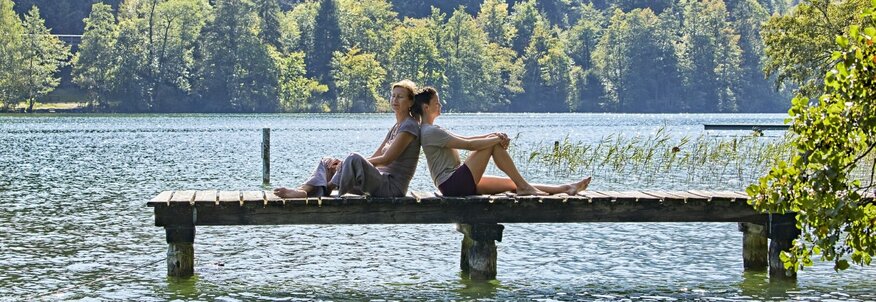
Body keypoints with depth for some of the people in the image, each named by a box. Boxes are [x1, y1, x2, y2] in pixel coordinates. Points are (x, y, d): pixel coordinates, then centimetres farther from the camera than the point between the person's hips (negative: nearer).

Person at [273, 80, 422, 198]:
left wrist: (351, 162, -12)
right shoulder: (396, 127, 22)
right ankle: (303, 190, -22)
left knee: (355, 159, -35)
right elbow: (373, 158, 18)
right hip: (381, 182, 9)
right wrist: (344, 162, 3)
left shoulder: (410, 126, -7)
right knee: (327, 163, 4)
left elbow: (386, 159, -15)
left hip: (393, 188, -9)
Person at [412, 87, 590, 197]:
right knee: (494, 145, -13)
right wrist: (497, 139, -11)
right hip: (453, 184, -10)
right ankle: (523, 186, -8)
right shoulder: (429, 132, -13)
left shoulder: (432, 130, 21)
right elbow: (468, 144, -19)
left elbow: (462, 139, 16)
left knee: (512, 183, 4)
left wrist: (491, 136, 1)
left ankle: (563, 189, 2)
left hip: (460, 184, 10)